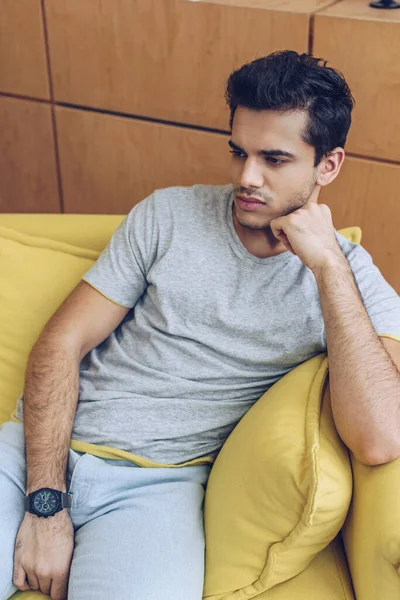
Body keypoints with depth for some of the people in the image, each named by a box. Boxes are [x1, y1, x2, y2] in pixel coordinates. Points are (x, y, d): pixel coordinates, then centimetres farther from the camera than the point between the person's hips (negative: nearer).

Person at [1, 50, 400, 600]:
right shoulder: (169, 214, 3)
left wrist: (327, 263, -18)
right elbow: (62, 342, 1)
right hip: (46, 449, 2)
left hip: (158, 483, -1)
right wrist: (45, 504, -10)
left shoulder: (350, 279, -2)